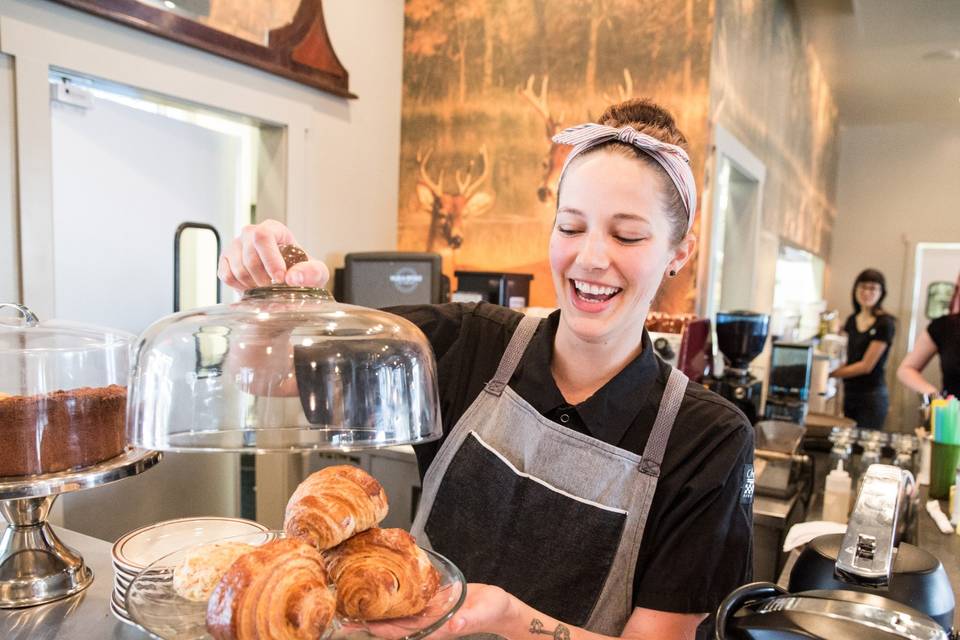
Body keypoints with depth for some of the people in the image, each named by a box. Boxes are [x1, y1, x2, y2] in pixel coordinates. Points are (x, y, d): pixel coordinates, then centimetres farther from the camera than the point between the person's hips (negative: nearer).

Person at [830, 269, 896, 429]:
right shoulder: (851, 321, 12)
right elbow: (846, 357, 10)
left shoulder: (884, 324, -9)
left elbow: (866, 366, -12)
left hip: (872, 398, -6)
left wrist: (831, 373, -14)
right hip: (849, 394, 6)